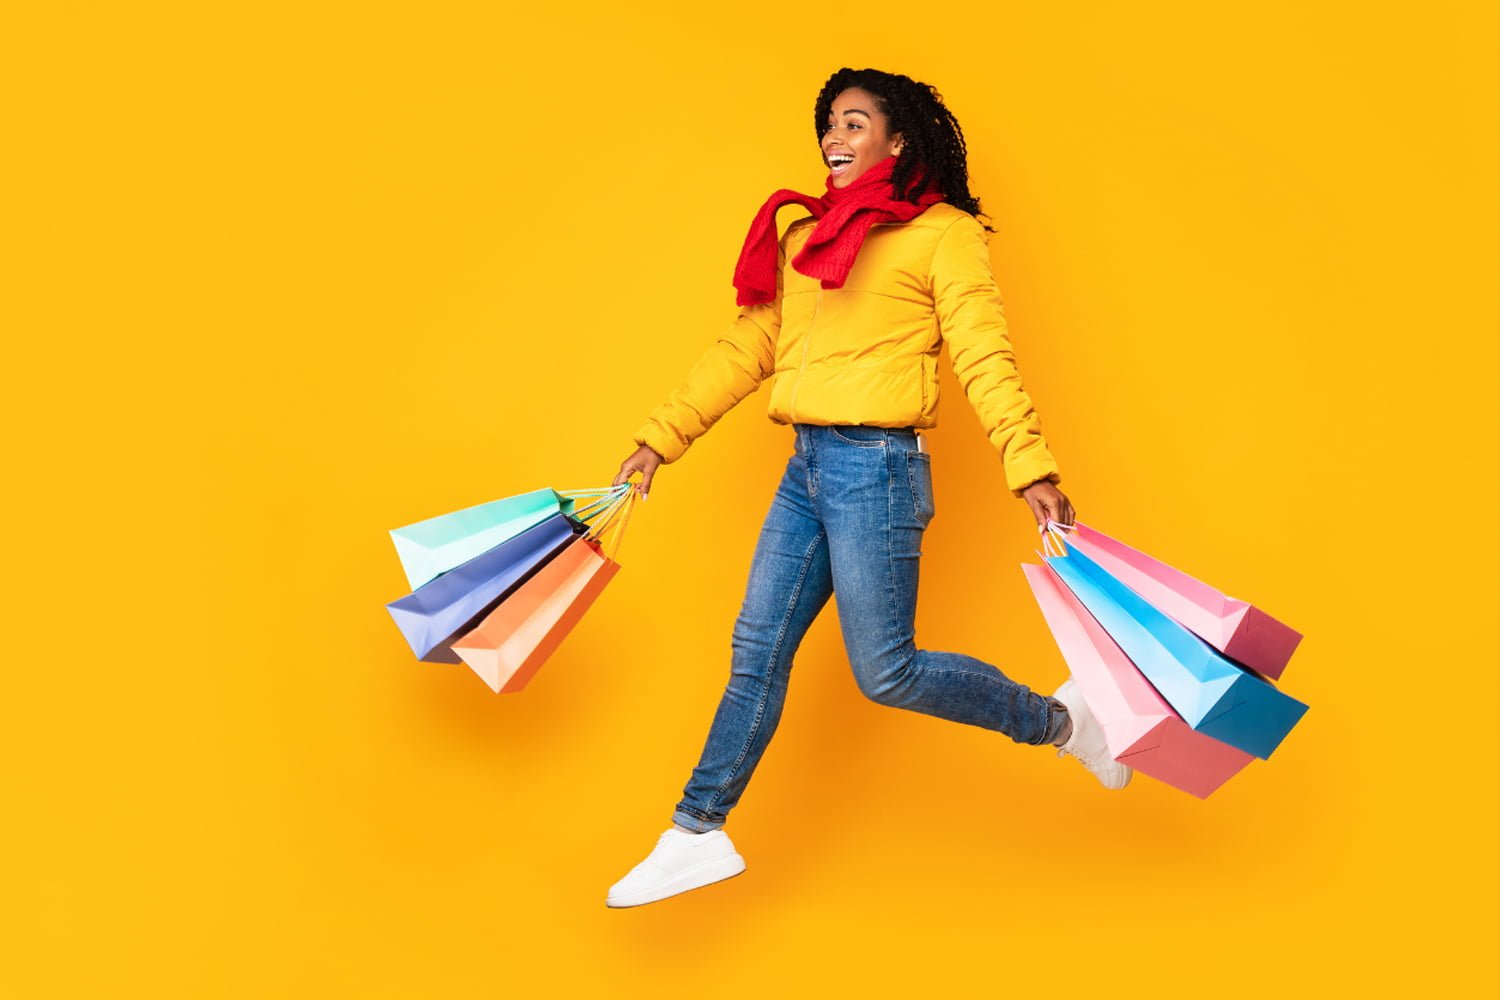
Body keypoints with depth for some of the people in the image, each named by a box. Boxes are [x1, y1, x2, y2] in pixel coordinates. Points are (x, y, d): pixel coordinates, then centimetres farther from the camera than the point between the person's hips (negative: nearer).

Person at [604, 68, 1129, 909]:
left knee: (887, 673, -5)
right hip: (807, 469, 7)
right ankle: (697, 835, 14)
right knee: (757, 653, 7)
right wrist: (662, 439, 15)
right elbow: (744, 351, 18)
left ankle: (1060, 722, 16)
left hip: (876, 468, -7)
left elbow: (986, 357, -12)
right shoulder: (804, 239, 16)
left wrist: (1032, 469, -22)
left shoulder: (942, 233, -3)